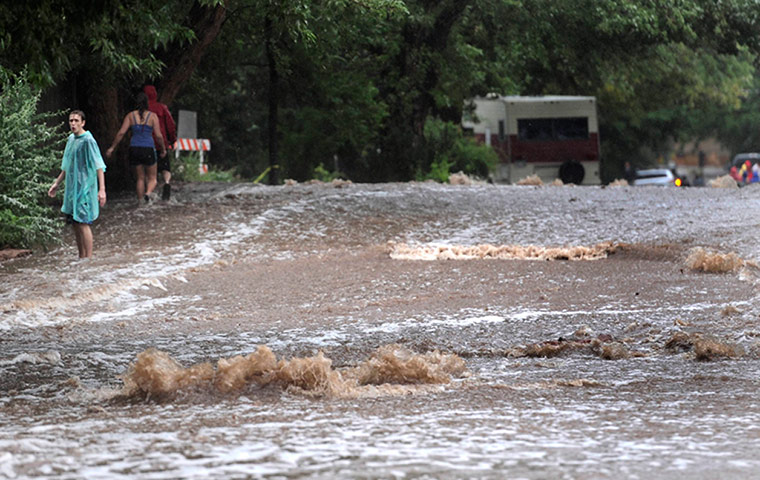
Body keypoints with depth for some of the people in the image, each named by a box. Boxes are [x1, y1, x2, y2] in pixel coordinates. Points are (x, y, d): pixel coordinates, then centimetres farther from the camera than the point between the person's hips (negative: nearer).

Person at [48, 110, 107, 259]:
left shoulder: (88, 141, -14)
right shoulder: (71, 139, 11)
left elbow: (99, 167, -18)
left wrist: (102, 189, -25)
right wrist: (57, 183, 25)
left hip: (85, 188, -8)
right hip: (71, 188, 8)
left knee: (82, 223, -9)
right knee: (75, 224, 12)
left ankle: (88, 257, -4)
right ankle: (81, 257, 20)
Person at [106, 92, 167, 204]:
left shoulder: (130, 115, 2)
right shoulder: (152, 116, -3)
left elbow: (121, 133, -4)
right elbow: (159, 135, -5)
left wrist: (112, 147, 3)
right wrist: (163, 149, 11)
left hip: (134, 148, 2)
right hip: (148, 149, -2)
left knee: (140, 178, 16)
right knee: (152, 179, 8)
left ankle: (140, 202, 12)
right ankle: (148, 193, -24)